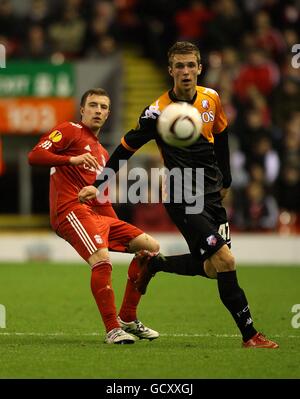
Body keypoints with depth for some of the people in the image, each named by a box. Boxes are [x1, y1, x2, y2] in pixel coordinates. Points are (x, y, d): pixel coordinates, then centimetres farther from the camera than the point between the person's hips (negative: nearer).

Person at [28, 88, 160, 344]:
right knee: (102, 260, -30)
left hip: (97, 215, 9)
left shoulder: (102, 154, 29)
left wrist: (121, 231, 19)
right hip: (71, 210, -9)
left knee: (151, 247, 6)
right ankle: (113, 330, -23)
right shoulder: (70, 131, 5)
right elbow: (34, 156, -10)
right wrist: (72, 159, -23)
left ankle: (127, 319, 11)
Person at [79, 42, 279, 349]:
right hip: (182, 198, -6)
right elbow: (126, 148, -4)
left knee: (209, 268, 6)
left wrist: (225, 180, 26)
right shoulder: (158, 111, -13)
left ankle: (152, 263, 30)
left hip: (211, 194, 6)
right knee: (225, 261, -16)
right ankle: (249, 335, -10)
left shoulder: (211, 99, 2)